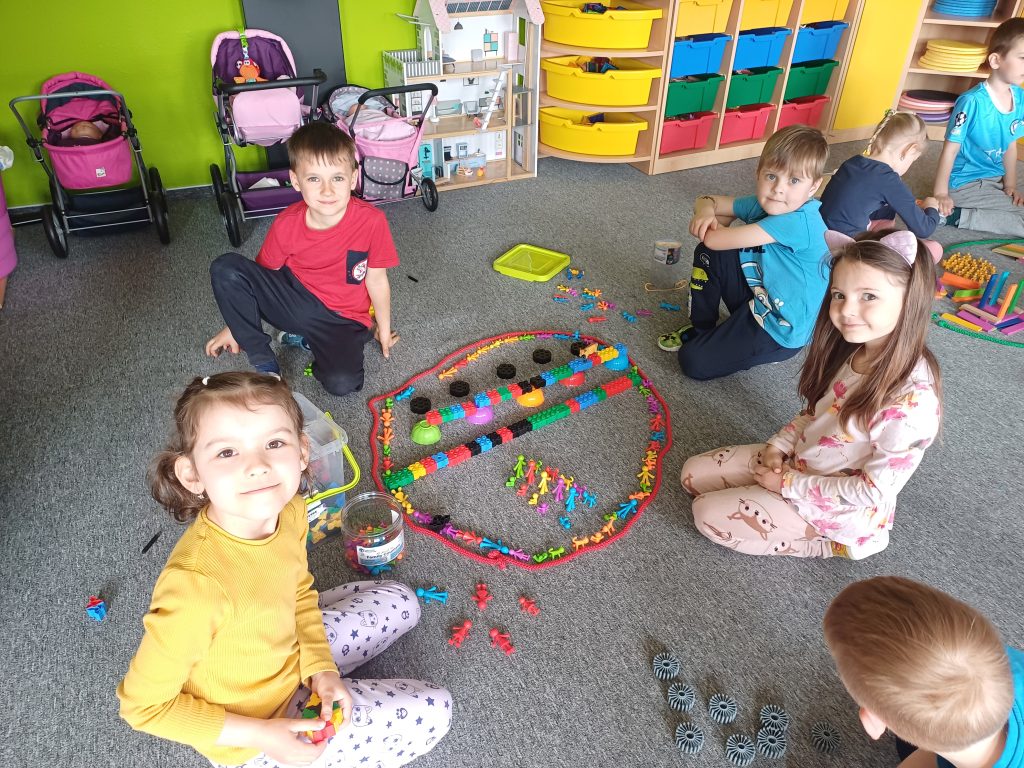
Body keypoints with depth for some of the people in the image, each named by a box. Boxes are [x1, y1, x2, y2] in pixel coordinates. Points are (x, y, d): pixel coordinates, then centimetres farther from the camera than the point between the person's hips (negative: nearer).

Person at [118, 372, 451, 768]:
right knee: (434, 711, -3)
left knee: (401, 603, 19)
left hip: (294, 657, 6)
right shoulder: (196, 584, -39)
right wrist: (259, 736, -22)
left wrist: (318, 667, -9)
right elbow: (144, 705, -23)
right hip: (252, 729, -6)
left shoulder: (289, 511, -19)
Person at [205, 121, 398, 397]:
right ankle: (263, 361, -8)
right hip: (294, 299, 2)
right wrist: (235, 325, 8)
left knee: (342, 382, -29)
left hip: (341, 319, -2)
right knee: (225, 268, -19)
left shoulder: (372, 221, -21)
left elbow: (376, 280, -7)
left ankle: (305, 338, 4)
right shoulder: (286, 224, -14)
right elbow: (263, 273, 1)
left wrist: (384, 332, 4)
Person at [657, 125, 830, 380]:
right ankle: (699, 329, 14)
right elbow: (705, 200, 5)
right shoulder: (763, 205, -4)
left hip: (781, 329, -8)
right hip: (756, 300, 8)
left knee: (693, 362, -14)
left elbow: (714, 239, -30)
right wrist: (706, 209, -19)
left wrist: (708, 226, -7)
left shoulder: (800, 221, -30)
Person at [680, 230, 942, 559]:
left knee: (708, 514, -13)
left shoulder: (913, 399, -31)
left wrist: (789, 483, -17)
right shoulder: (851, 349, -8)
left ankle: (829, 543, 1)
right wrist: (778, 446, -6)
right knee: (693, 474, 4)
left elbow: (872, 491, -25)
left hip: (840, 507, -7)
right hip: (795, 462, 8)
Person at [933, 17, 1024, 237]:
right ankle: (954, 215, -10)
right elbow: (950, 149, -16)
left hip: (994, 179, 9)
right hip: (965, 184, -9)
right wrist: (940, 194, -16)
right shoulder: (972, 102, -20)